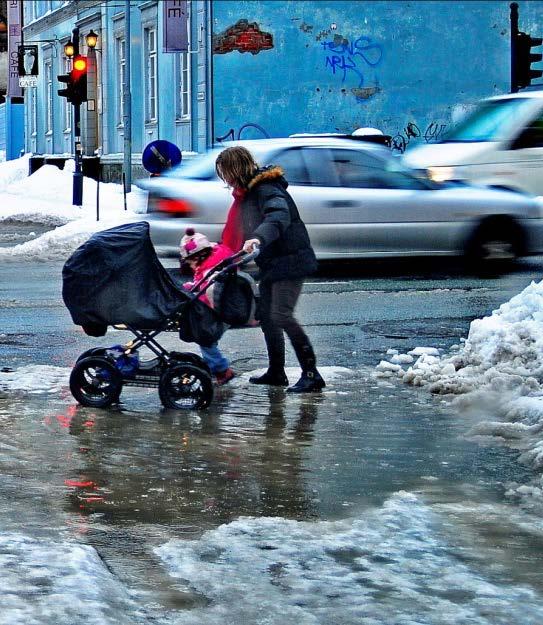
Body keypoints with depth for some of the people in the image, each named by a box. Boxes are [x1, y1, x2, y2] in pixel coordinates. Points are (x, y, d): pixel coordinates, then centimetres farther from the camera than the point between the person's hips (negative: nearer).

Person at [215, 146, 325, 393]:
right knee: (266, 315, 13)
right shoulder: (247, 192, 15)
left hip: (290, 261, -11)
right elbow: (238, 232, 26)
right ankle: (276, 372, 23)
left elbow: (278, 217, -38)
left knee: (281, 315, -17)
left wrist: (258, 238, -54)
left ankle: (311, 374, -16)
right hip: (271, 263, 11)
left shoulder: (267, 190, -18)